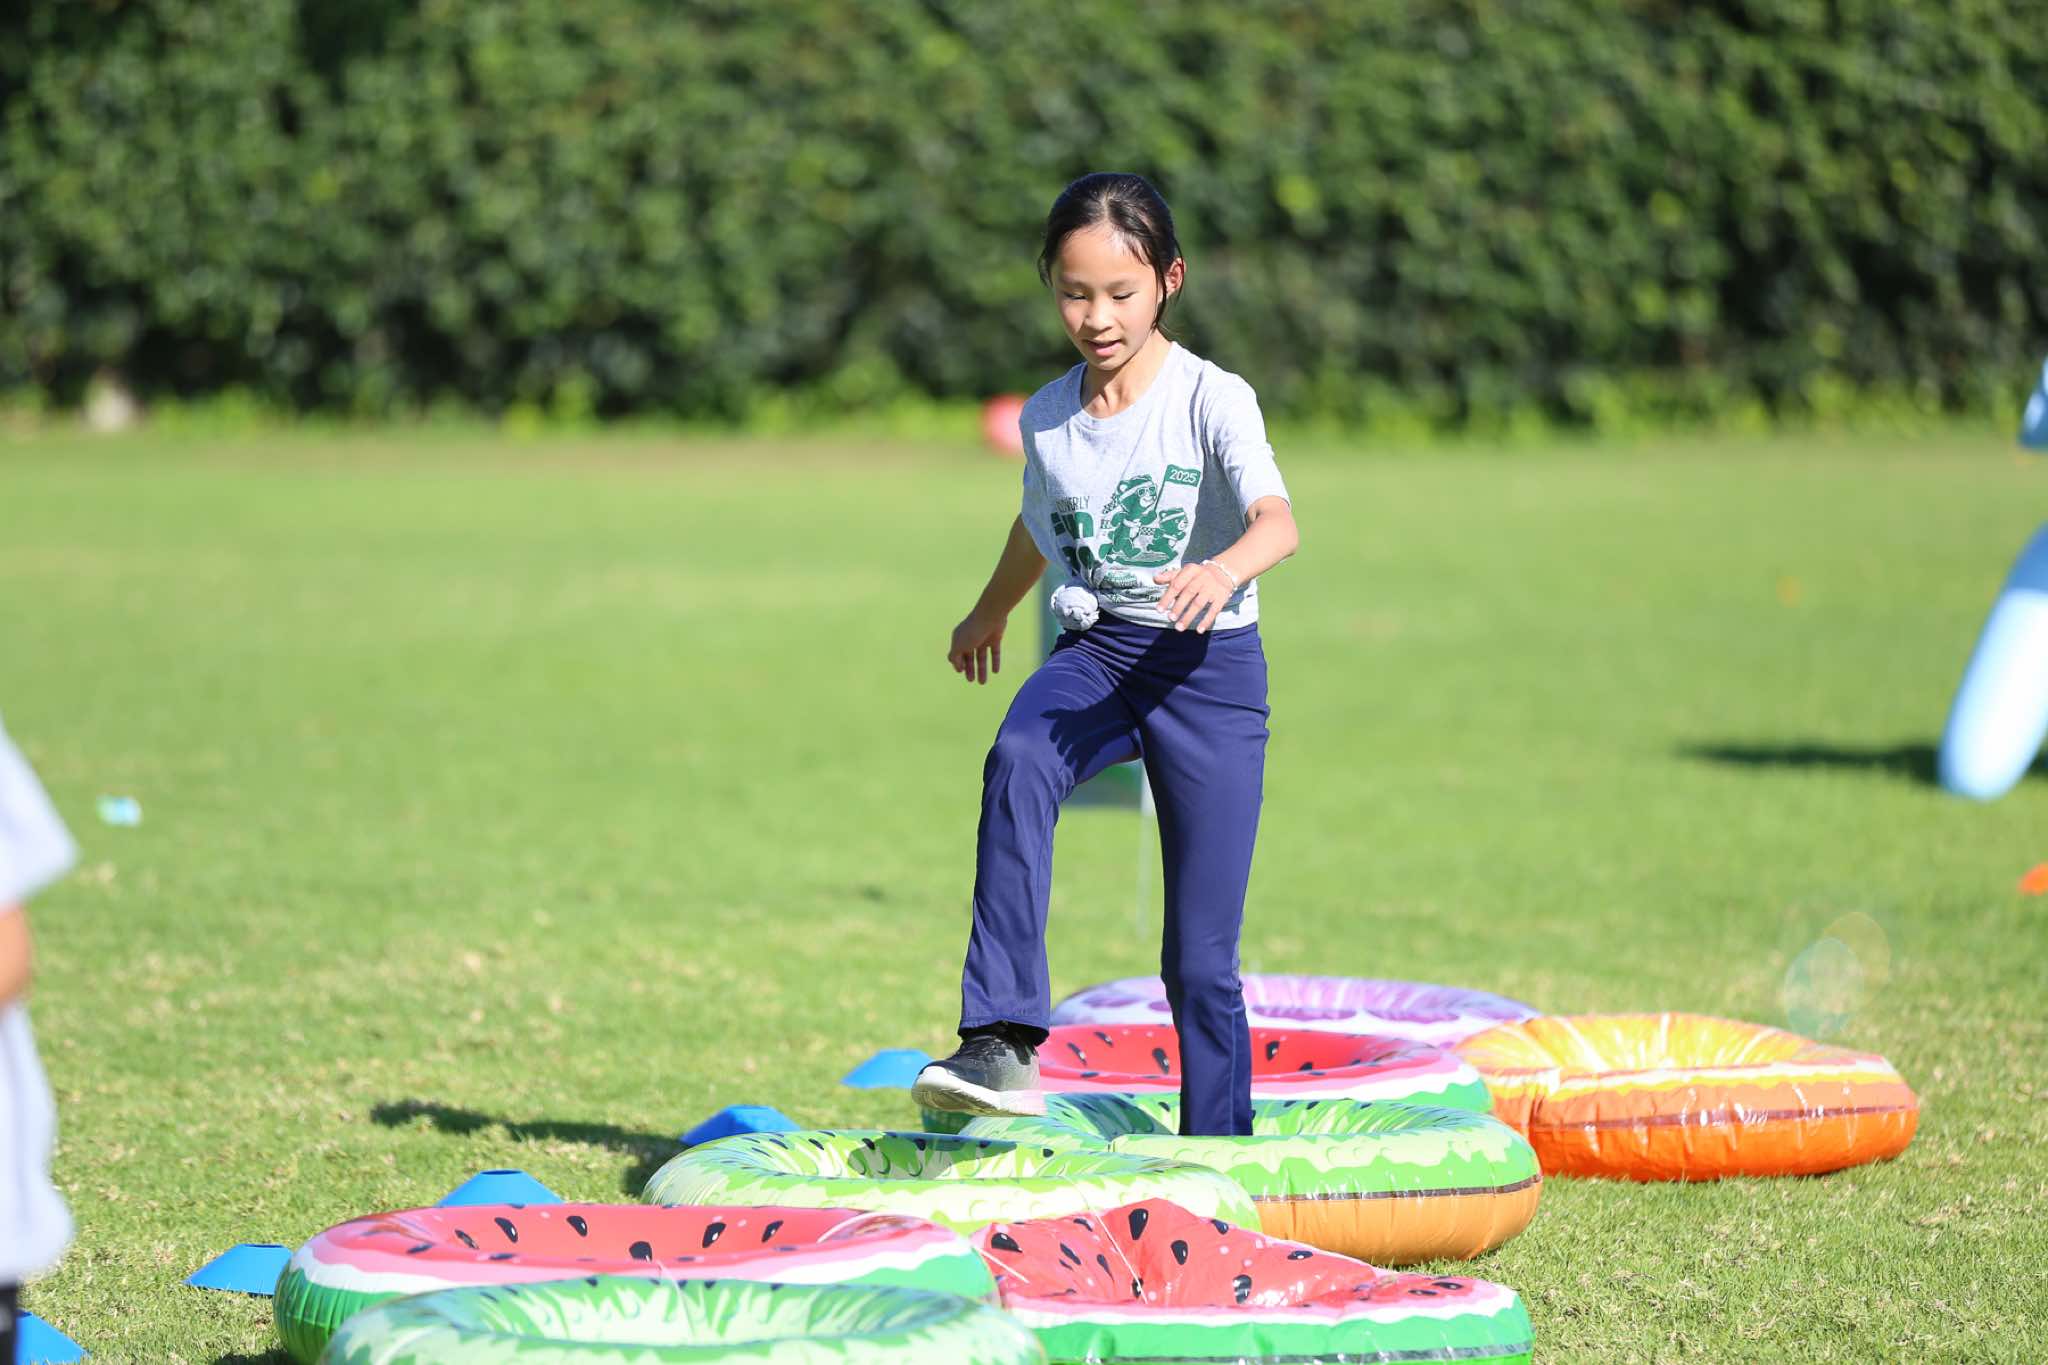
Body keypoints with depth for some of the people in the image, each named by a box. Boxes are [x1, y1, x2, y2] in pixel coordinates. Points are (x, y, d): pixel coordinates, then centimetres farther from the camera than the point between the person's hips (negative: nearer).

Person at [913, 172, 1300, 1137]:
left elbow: (1279, 521, -28)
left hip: (1209, 664, -3)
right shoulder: (1047, 418, 5)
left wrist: (1225, 569, -51)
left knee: (1200, 957, -2)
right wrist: (989, 615, 44)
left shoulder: (1210, 399, -11)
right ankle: (1002, 1043, -39)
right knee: (1017, 765, -32)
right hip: (1093, 651, 3)